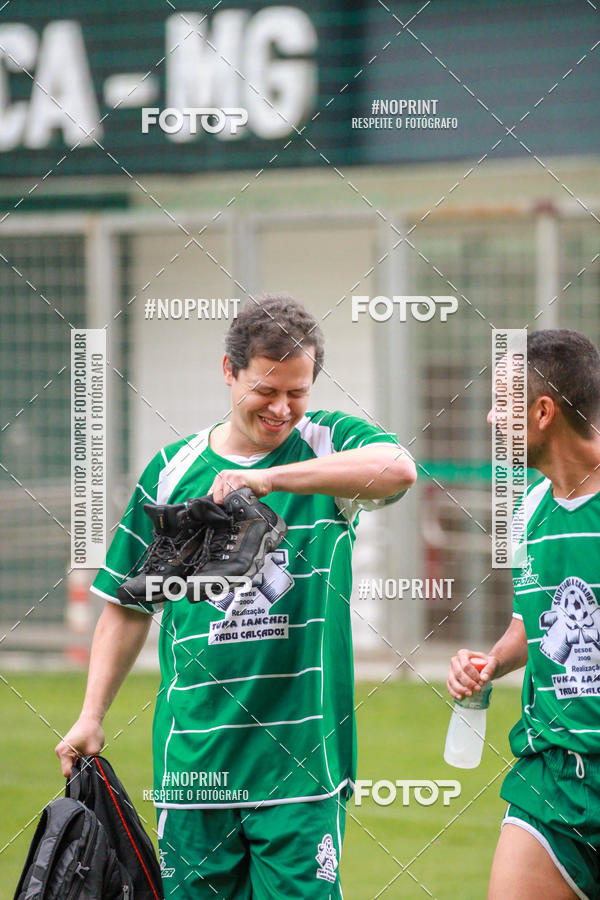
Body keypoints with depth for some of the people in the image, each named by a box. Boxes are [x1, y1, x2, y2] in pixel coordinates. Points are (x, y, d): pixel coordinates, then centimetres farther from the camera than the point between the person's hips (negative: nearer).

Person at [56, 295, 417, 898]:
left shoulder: (330, 445, 1)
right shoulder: (173, 470, 7)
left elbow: (397, 467, -23)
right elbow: (127, 605, 14)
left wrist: (270, 476, -31)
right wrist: (92, 715, 7)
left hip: (303, 758, -2)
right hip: (194, 759, 2)